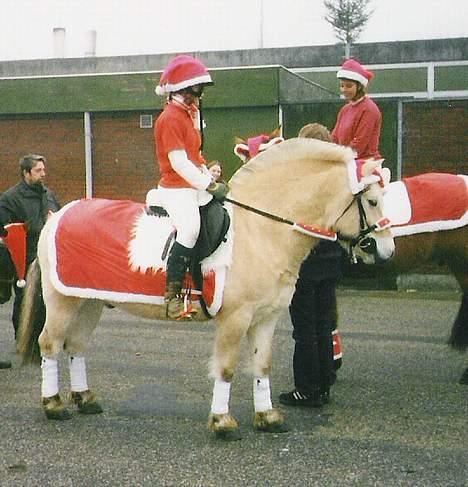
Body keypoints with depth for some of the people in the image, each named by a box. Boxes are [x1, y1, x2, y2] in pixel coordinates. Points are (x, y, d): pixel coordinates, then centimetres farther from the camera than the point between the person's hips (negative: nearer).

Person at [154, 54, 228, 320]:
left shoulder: (190, 114, 18)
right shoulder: (170, 118, -12)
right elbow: (179, 163, -20)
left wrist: (213, 181, 7)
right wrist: (211, 185, -19)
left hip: (196, 187, 10)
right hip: (176, 188, -10)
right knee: (191, 227, -30)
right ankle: (173, 295, -29)